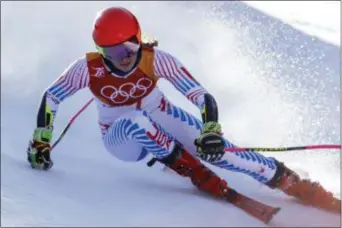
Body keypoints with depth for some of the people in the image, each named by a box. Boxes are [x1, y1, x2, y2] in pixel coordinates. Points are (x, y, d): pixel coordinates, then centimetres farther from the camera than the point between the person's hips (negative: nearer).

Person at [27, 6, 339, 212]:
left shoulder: (155, 59, -27)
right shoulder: (88, 69, -26)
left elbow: (203, 96, -27)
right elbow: (50, 98, -9)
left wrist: (210, 132, -43)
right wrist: (41, 141, -8)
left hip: (161, 119, 0)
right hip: (122, 138, 0)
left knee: (213, 148, -24)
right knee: (138, 122, -37)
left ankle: (292, 183, -16)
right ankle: (200, 177, -27)